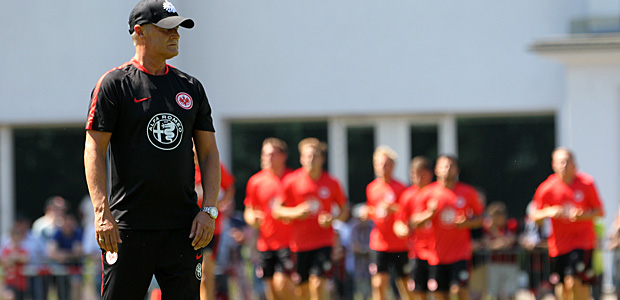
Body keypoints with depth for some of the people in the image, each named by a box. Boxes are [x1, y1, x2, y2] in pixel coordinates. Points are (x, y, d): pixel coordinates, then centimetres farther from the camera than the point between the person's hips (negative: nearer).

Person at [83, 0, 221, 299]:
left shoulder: (191, 88, 14)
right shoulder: (114, 84, -1)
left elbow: (208, 152, 15)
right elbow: (94, 150, -6)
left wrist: (208, 209, 1)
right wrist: (102, 213, -16)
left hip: (183, 228, 4)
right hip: (129, 227, -4)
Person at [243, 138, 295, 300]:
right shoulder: (256, 181, 6)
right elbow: (248, 212, 14)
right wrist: (253, 219, -8)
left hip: (288, 243, -3)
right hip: (266, 243, 3)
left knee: (282, 284, -16)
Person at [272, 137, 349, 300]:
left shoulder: (331, 183, 0)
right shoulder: (291, 181, -2)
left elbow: (344, 209, 11)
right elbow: (276, 211, 2)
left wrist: (333, 219, -10)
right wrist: (295, 212, -16)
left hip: (323, 241, -1)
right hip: (299, 242, 1)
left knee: (317, 283, -16)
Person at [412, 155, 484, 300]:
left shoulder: (468, 192, 1)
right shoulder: (427, 193, 2)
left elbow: (480, 217, 9)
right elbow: (416, 220, 5)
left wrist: (467, 223, -11)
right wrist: (430, 214, -16)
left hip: (461, 254, -1)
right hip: (437, 254, 1)